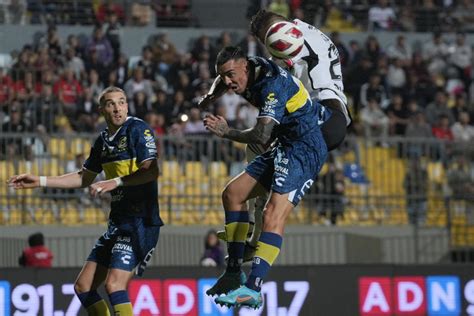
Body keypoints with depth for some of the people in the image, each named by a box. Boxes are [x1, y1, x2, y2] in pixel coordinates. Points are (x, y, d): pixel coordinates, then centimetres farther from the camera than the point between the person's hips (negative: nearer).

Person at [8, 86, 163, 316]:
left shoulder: (137, 129, -8)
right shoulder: (102, 141, 15)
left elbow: (151, 171, -19)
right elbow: (84, 178, 28)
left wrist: (115, 182, -27)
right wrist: (40, 181, 25)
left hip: (140, 220, -9)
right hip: (118, 220, 9)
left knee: (114, 285, -22)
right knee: (83, 286, 8)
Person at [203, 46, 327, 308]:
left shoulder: (273, 86, -24)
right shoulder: (252, 72, 4)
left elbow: (262, 136, -32)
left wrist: (227, 133, -23)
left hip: (305, 149, -11)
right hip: (284, 148, 11)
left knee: (273, 214, -24)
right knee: (232, 194, 10)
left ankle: (252, 289, -33)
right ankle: (234, 274, 11)